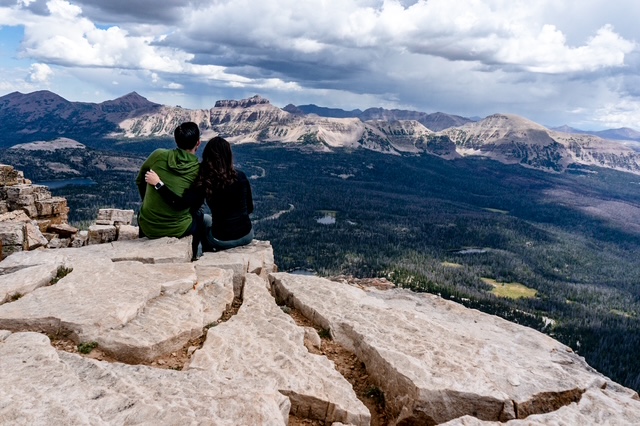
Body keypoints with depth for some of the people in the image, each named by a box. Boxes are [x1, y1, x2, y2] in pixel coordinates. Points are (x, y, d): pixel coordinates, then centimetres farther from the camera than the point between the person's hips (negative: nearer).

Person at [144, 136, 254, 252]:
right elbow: (249, 208, 1)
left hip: (222, 241, -2)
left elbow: (181, 203, -25)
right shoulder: (240, 176, -7)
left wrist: (158, 183, -19)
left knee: (203, 219, 31)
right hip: (247, 236, 2)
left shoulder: (205, 183, -16)